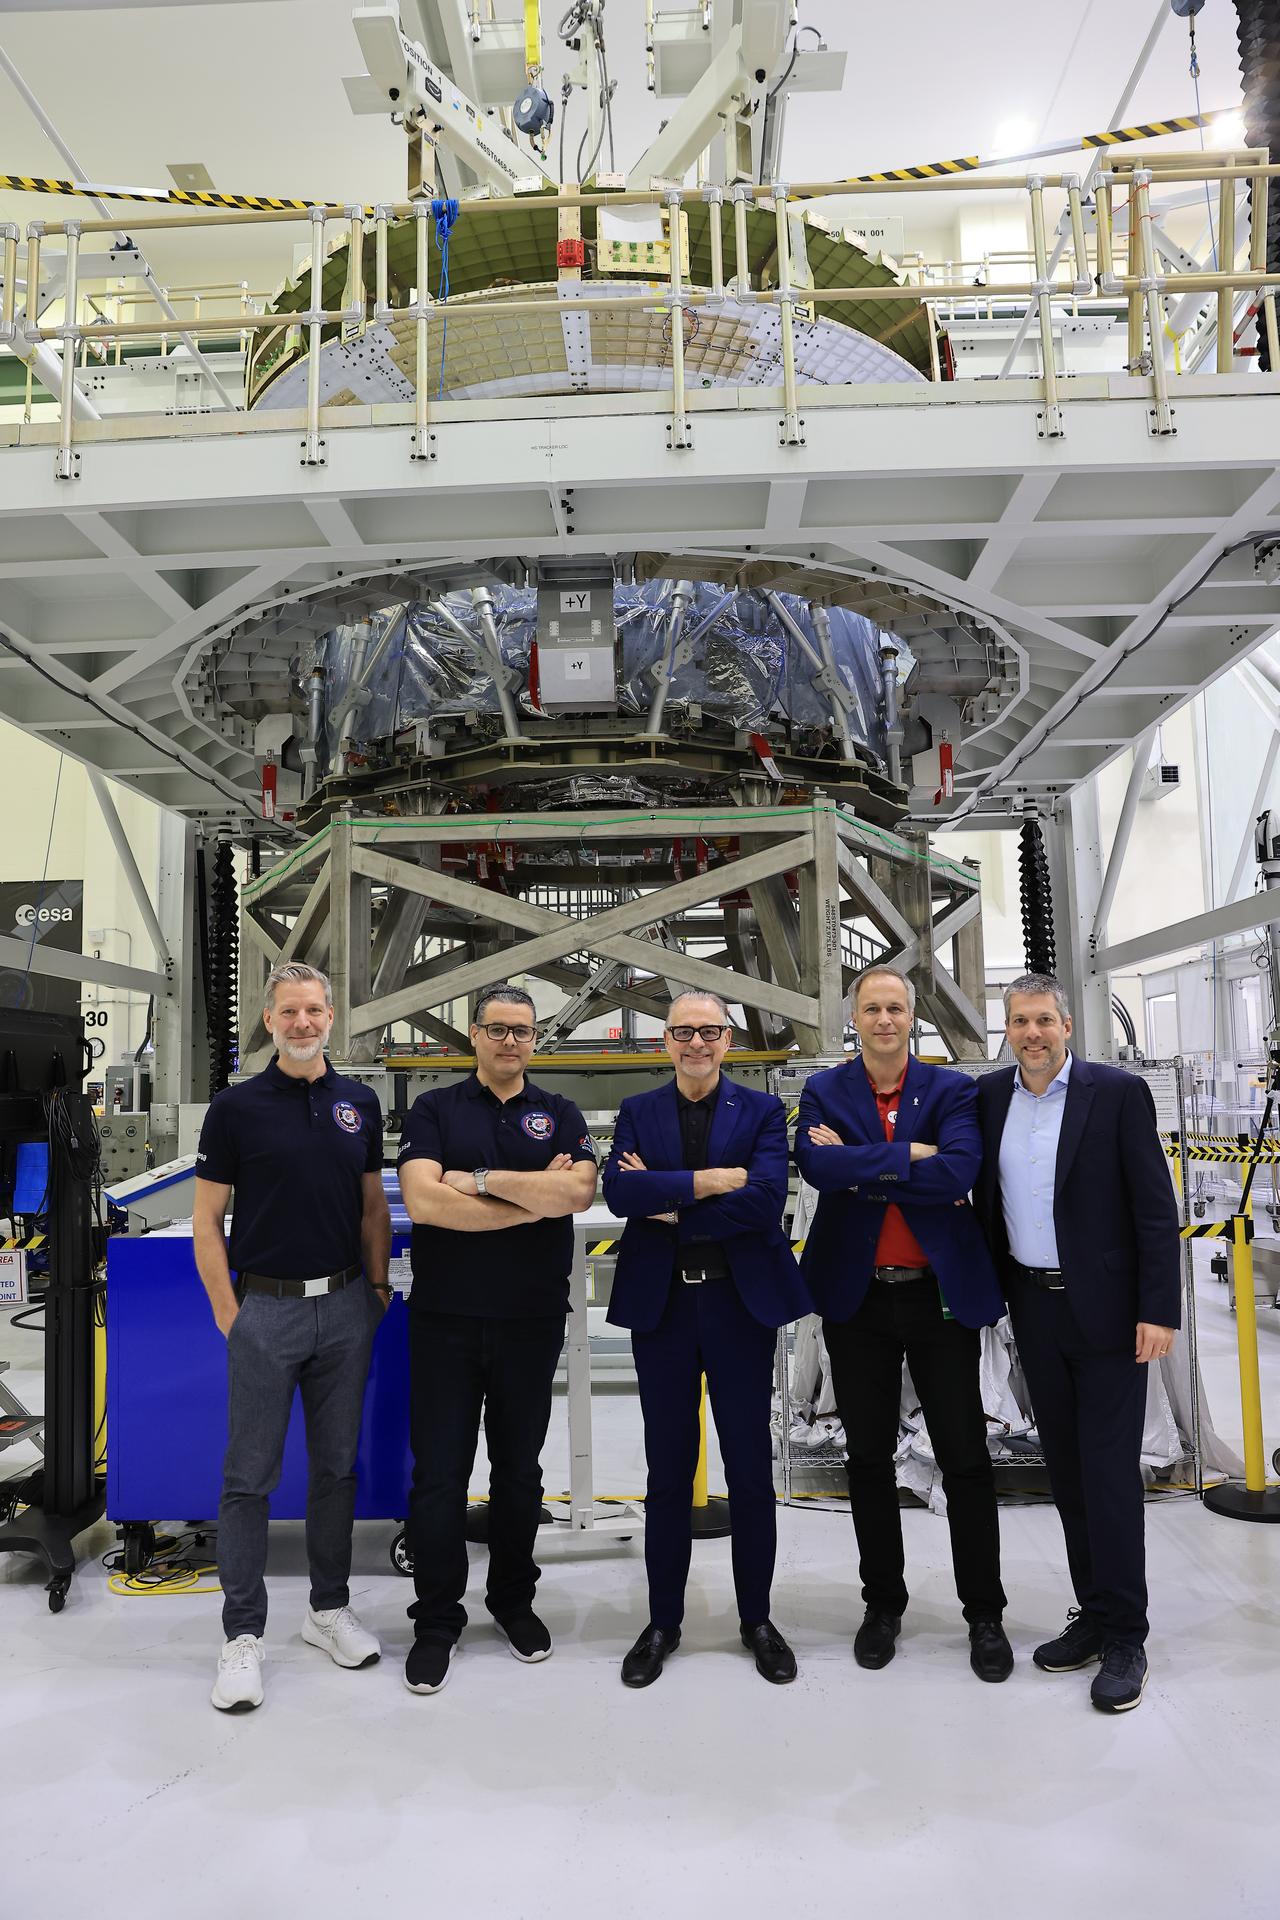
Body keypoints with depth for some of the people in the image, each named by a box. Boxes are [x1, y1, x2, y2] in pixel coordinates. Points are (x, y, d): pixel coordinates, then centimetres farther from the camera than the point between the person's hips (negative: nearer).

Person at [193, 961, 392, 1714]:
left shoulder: (360, 1103, 5)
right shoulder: (237, 1107, -4)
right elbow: (208, 1219, -3)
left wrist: (378, 1289, 5)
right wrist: (227, 1311, -7)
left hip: (346, 1308, 3)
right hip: (267, 1307, -3)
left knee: (337, 1465, 13)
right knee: (251, 1475, 4)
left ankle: (330, 1608, 27)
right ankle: (244, 1633, 16)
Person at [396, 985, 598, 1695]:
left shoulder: (559, 1114, 5)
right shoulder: (434, 1110, 1)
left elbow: (579, 1191, -14)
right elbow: (422, 1201, -15)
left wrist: (481, 1180, -15)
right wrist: (535, 1198, -13)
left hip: (532, 1320, 1)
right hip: (445, 1320, -1)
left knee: (519, 1469, 13)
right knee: (439, 1472, 4)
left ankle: (513, 1599, 31)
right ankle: (436, 1620, 19)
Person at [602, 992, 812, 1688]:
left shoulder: (761, 1111, 1)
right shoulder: (637, 1112, 5)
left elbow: (766, 1199, -15)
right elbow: (619, 1192, -12)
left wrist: (668, 1206, -12)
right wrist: (713, 1179, -19)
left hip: (740, 1303, -1)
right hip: (661, 1306, 1)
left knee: (750, 1468, 9)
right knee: (668, 1470, 11)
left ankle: (756, 1618, 26)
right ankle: (663, 1621, 26)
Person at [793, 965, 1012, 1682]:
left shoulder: (952, 1090, -1)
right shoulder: (825, 1092, 1)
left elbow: (959, 1172, -19)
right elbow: (818, 1165, -18)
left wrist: (861, 1165, -17)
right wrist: (909, 1155, -20)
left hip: (941, 1294, -1)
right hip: (858, 1299, 1)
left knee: (966, 1457, 7)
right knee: (869, 1455, 13)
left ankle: (985, 1613, 24)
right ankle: (884, 1602, 30)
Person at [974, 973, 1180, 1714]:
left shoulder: (1120, 1092, -9)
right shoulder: (991, 1096, 4)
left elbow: (1156, 1208, -10)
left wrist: (1159, 1311, -14)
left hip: (1107, 1310, -4)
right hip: (1034, 1309, 5)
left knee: (1110, 1470, -1)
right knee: (1068, 1468, 13)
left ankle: (1124, 1638, 11)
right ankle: (1093, 1615, 26)